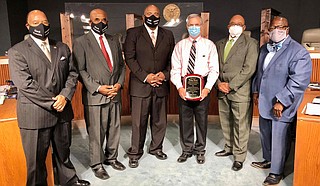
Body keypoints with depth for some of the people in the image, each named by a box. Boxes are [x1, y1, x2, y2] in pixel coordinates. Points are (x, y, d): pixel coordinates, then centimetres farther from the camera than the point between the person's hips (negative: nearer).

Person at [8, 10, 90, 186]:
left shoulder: (62, 48, 10)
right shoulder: (17, 51, -5)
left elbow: (72, 73, 6)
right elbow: (25, 84, -14)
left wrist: (65, 96, -11)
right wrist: (52, 103, -15)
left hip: (62, 111, 5)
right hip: (35, 115, -4)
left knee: (63, 151, 21)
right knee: (36, 160, 9)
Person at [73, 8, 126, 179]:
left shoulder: (114, 40, 14)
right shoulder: (81, 42, -2)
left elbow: (121, 64, 15)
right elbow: (80, 70, -7)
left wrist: (119, 83, -1)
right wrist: (97, 88, -14)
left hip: (115, 94, 5)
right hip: (95, 96, -5)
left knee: (114, 129, 14)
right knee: (96, 133, 4)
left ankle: (111, 158, 34)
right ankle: (97, 164, 22)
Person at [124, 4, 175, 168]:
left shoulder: (168, 35, 11)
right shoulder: (133, 33, 2)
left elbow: (171, 59, 11)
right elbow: (129, 58, -5)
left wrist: (165, 74, -7)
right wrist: (145, 76, -12)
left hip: (161, 85, 3)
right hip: (140, 85, -3)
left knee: (159, 120, 12)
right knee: (139, 122, 2)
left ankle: (156, 147, 32)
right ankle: (135, 153, 19)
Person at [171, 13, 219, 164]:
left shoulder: (209, 45, 2)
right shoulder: (180, 45, 6)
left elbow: (214, 69, -3)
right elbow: (175, 69, 2)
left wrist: (207, 88, -14)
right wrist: (179, 87, -11)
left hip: (203, 85, -1)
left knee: (202, 119, 8)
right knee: (184, 119, 8)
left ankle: (200, 150, 26)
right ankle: (187, 149, 26)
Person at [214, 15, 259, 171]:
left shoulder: (250, 43, -4)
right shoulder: (220, 44, 14)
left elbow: (249, 69, -12)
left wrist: (231, 85, -14)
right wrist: (218, 83, -5)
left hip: (240, 91, -5)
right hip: (222, 90, 6)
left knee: (240, 126, 2)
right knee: (225, 123, 16)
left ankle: (239, 157, 15)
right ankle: (229, 148, 35)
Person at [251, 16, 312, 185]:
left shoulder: (298, 52, -15)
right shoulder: (264, 49, 11)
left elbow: (299, 81, -20)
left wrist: (281, 102, -22)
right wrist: (256, 91, 16)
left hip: (280, 106, -7)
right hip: (264, 102, 7)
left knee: (278, 139, 4)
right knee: (265, 134, 21)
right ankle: (267, 160, 44)